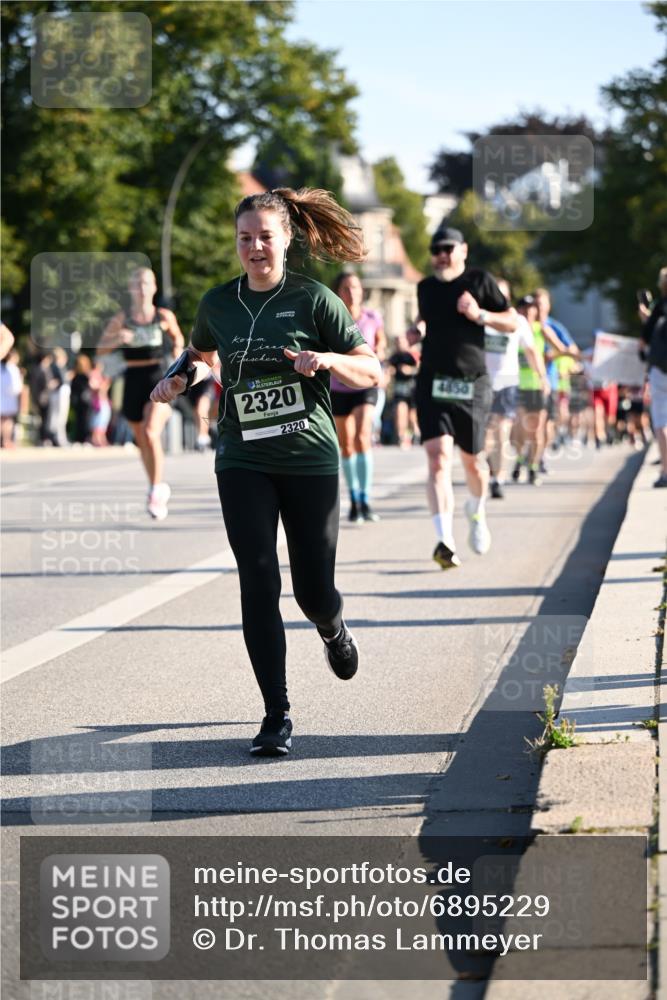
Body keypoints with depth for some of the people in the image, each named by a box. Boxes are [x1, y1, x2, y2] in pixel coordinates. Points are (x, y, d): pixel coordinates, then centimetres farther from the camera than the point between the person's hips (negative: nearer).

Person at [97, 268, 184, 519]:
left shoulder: (164, 317, 1)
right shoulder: (121, 320, 1)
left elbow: (177, 337, 20)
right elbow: (100, 349, 3)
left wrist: (178, 347, -1)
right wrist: (117, 340, -15)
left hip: (157, 379, -3)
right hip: (133, 382, 3)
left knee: (151, 433, -24)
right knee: (141, 441, 13)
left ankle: (156, 490, -15)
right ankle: (158, 488, 34)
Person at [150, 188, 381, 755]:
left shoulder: (313, 299, -4)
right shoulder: (217, 304, 5)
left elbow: (371, 373, -3)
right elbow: (203, 356, 27)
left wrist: (324, 359, -21)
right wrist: (180, 377, 5)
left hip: (310, 461, -2)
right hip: (243, 464, 2)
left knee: (314, 591, 4)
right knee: (259, 582, -11)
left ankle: (333, 631, 43)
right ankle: (277, 717, -6)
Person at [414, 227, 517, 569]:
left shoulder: (480, 281, 2)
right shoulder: (425, 288, 12)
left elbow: (512, 323, 2)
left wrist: (480, 315, -13)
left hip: (472, 385, -1)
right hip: (432, 385, 1)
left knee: (473, 462, 10)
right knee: (438, 459, -15)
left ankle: (476, 514, 43)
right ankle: (445, 540, -24)